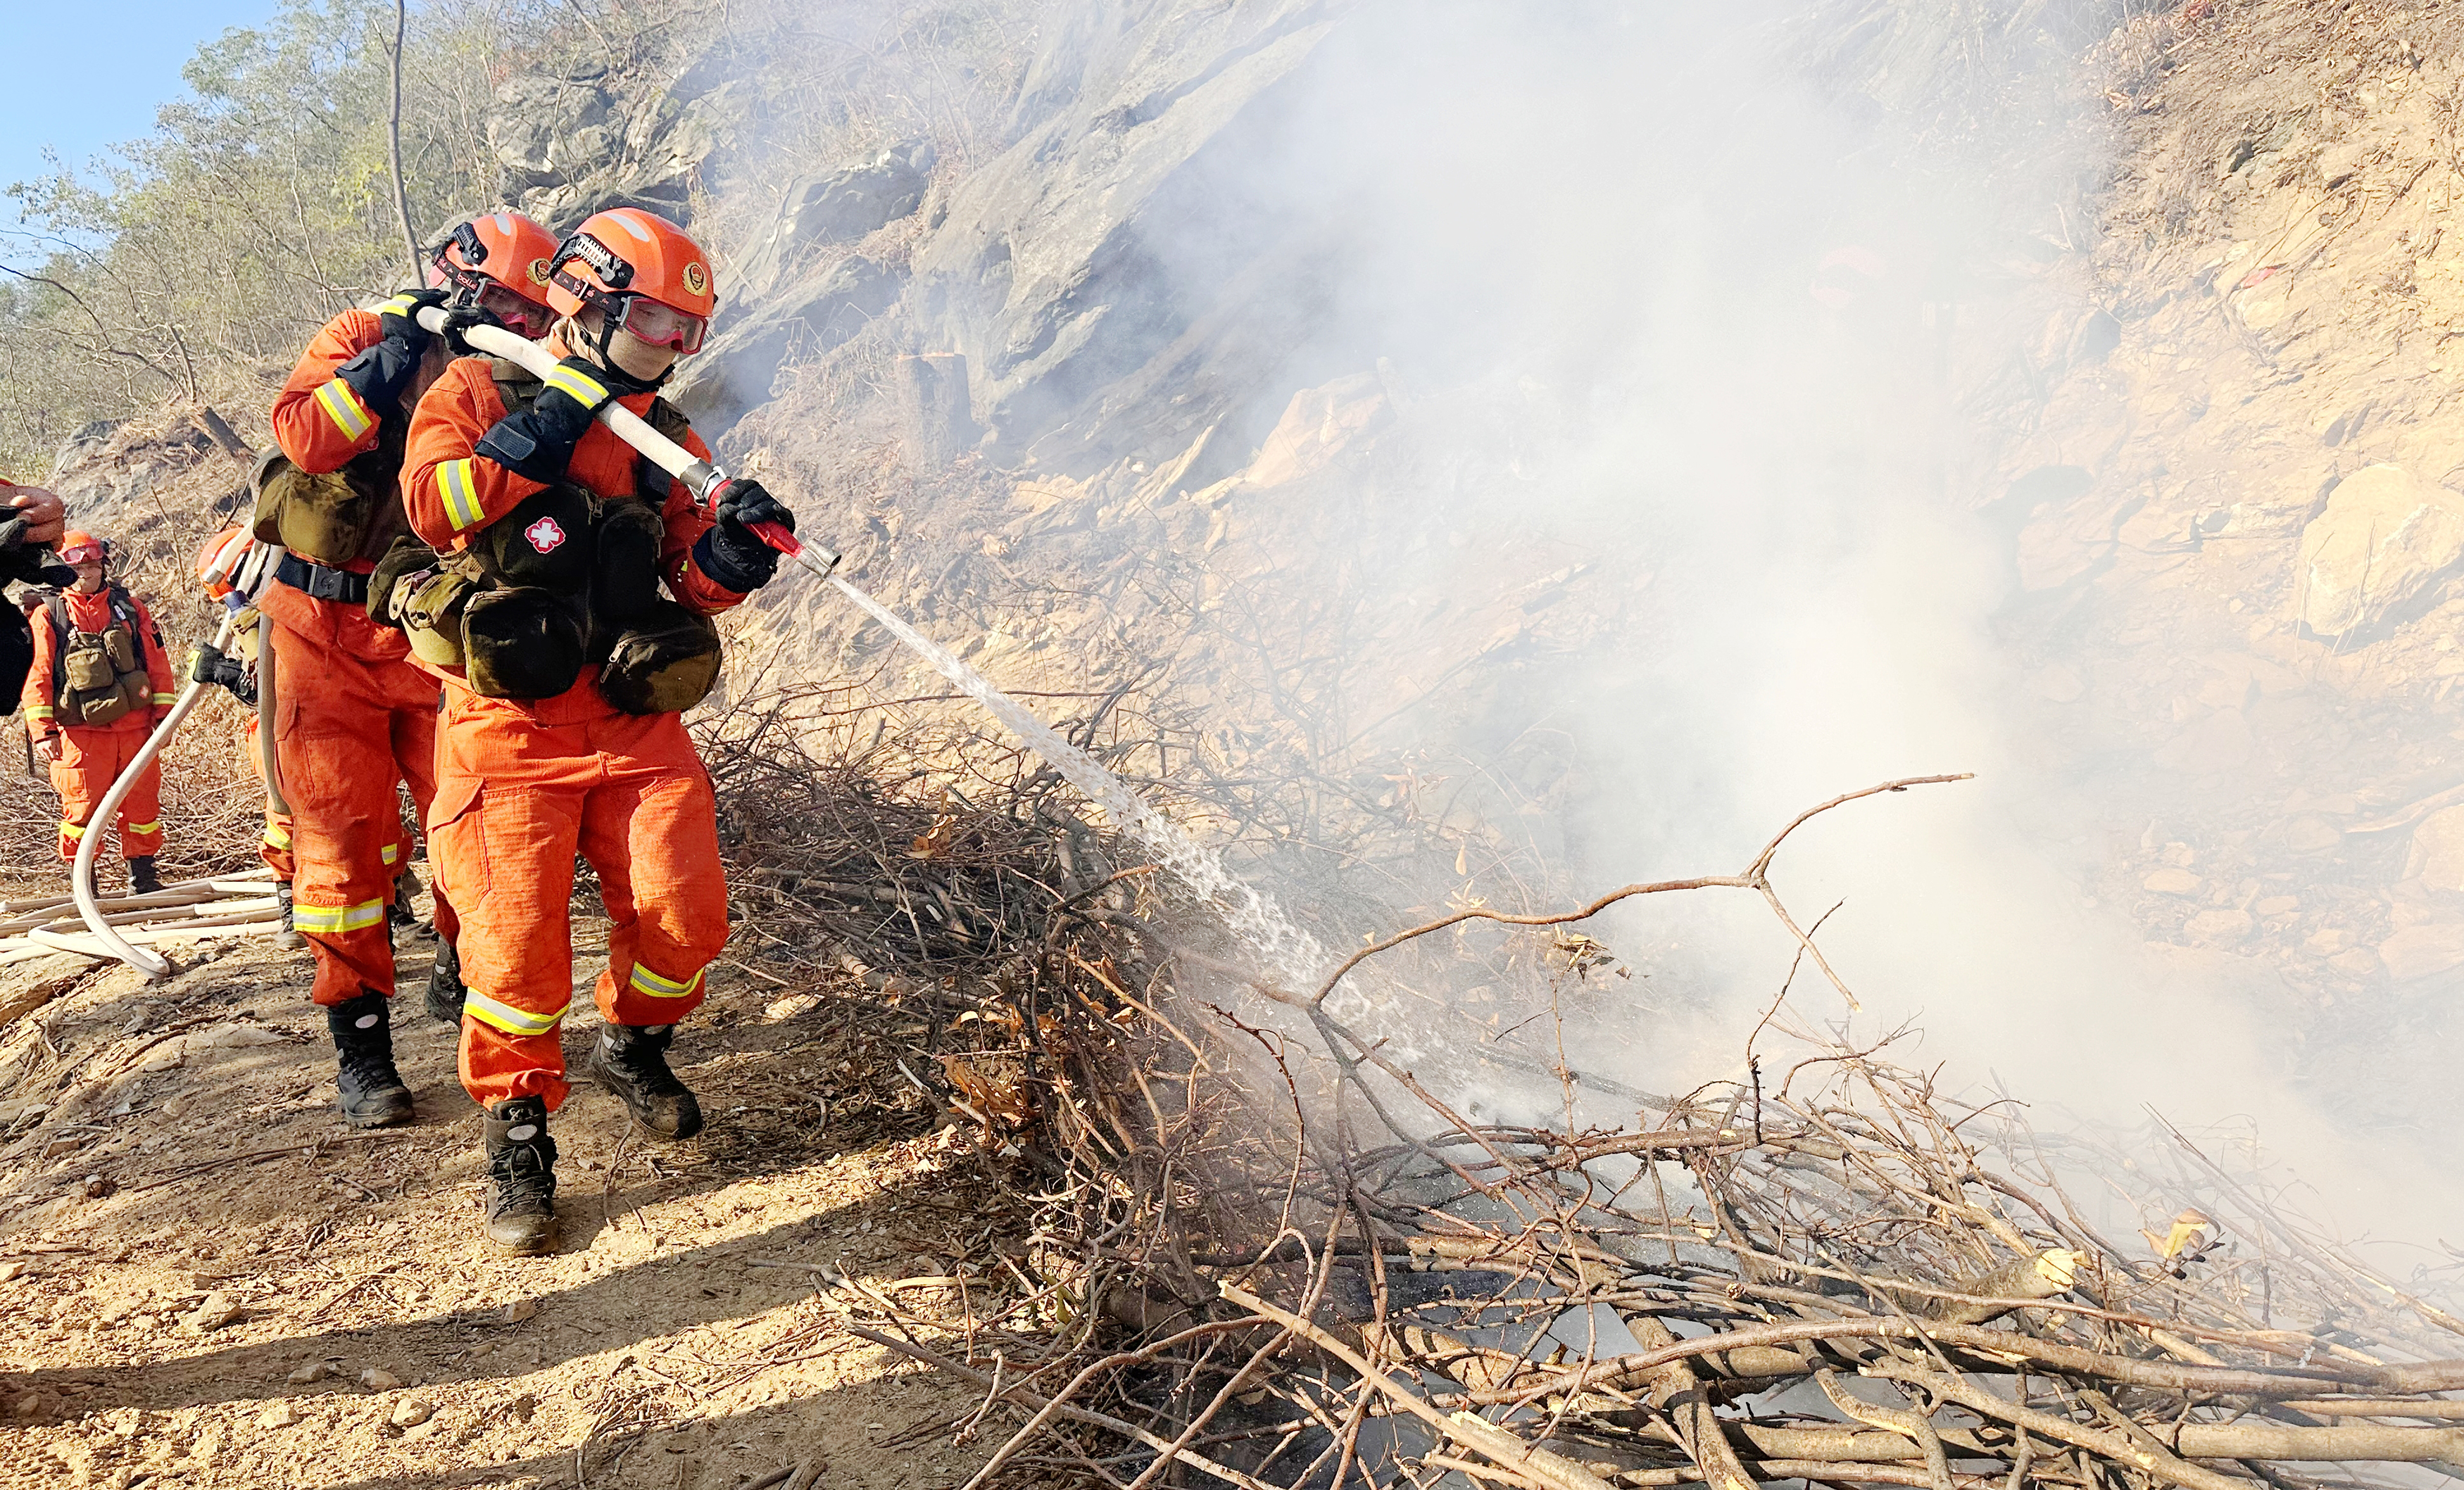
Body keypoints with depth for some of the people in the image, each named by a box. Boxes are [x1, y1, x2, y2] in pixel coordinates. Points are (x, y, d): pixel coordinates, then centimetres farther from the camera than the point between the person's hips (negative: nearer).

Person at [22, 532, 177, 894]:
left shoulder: (130, 607, 11)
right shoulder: (49, 615, 3)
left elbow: (157, 662, 11)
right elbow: (37, 675, 0)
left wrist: (163, 714, 6)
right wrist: (44, 731, -7)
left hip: (134, 726, 2)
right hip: (80, 731, -2)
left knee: (142, 804, 6)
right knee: (81, 807, -2)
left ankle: (143, 877, 19)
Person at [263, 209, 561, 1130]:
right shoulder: (361, 338, -3)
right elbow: (304, 436, -21)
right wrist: (399, 354, -22)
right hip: (328, 636, -3)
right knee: (346, 837, -2)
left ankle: (461, 973, 24)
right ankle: (360, 1046, 6)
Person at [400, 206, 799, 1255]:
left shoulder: (665, 439, 14)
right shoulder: (479, 392, 3)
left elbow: (695, 586, 10)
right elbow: (430, 505, -15)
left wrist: (729, 551, -12)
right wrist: (549, 427, -18)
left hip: (634, 722, 4)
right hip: (509, 724, -3)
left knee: (686, 911, -10)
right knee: (519, 941, -11)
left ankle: (634, 1045, 21)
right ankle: (517, 1132, 10)